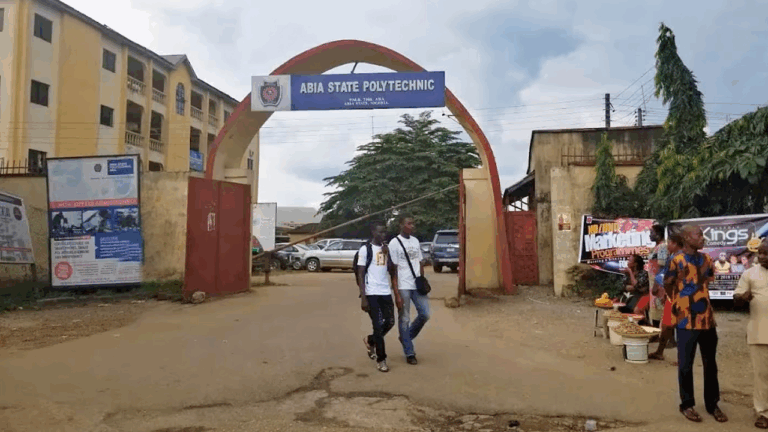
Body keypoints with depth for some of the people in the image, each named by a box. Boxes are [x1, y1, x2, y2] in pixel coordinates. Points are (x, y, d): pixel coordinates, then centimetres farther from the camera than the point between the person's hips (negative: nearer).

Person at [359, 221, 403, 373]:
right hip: (372, 293, -5)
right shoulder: (365, 249, -5)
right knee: (378, 325, -3)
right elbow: (361, 275, -7)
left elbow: (392, 272, 12)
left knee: (390, 322, 8)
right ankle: (381, 359, 13)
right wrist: (363, 297, -11)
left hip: (386, 292, 5)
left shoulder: (387, 249, 11)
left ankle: (370, 341, 35)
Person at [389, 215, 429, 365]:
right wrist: (396, 292, -12)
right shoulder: (394, 243, -7)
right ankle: (409, 353, 14)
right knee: (404, 319, 3)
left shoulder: (416, 241, 12)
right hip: (403, 287, -6)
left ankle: (406, 337, 27)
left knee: (425, 314, 4)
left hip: (417, 285, 6)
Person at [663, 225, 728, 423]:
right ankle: (687, 404, 18)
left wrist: (701, 301, 12)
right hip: (687, 320, -5)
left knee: (710, 364, 13)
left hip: (707, 319, 6)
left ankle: (712, 404, 26)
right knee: (686, 365, 5)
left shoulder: (706, 259, 6)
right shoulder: (677, 261, -12)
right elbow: (667, 285, -2)